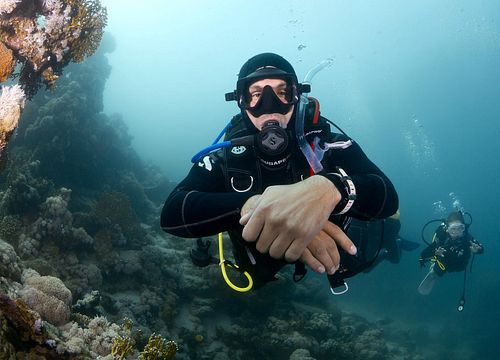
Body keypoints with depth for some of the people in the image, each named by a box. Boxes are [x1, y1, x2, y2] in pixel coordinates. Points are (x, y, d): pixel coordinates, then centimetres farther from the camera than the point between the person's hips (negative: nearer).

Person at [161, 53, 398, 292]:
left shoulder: (328, 145, -24)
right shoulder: (225, 159, -22)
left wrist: (330, 189, -63)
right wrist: (251, 204, -58)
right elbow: (171, 214, -38)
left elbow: (387, 196, -38)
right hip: (263, 281, 3)